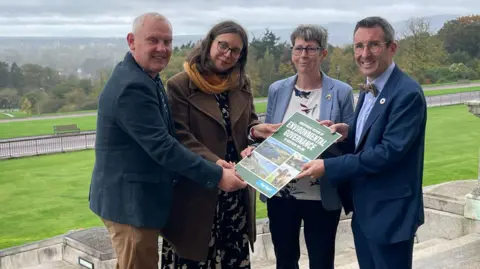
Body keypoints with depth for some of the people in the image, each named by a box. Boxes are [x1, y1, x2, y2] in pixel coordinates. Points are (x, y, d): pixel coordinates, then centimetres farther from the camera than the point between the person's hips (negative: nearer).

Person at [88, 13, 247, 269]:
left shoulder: (144, 78, 10)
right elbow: (162, 146, -28)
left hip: (133, 196, 11)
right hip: (131, 199, -10)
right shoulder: (132, 86, -24)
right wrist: (217, 176, -25)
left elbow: (161, 137, 16)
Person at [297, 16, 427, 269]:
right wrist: (347, 132, -4)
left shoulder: (407, 93, -19)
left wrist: (328, 167, -23)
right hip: (363, 209, 9)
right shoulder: (369, 90, 10)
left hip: (389, 212, -9)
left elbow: (390, 151, -25)